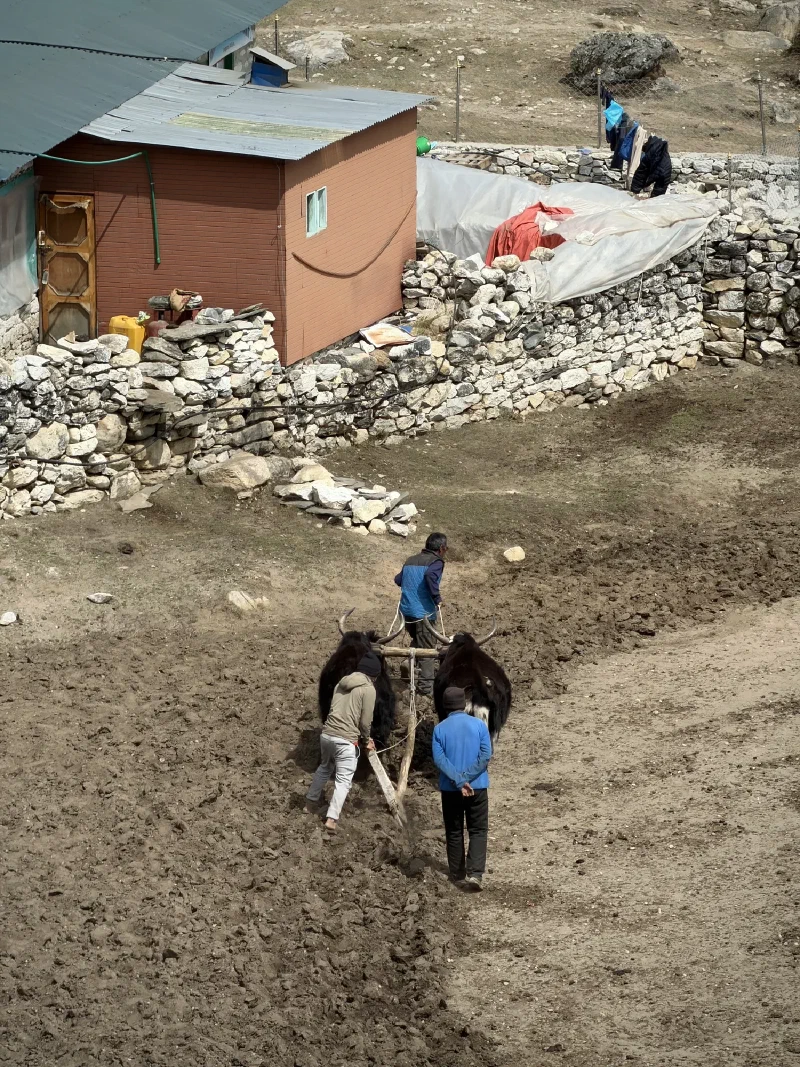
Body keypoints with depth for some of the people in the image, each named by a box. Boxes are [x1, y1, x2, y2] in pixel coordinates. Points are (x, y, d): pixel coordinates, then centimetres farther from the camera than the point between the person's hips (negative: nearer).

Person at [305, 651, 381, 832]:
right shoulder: (368, 689, -6)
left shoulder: (342, 683, 14)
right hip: (346, 740, -7)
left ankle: (310, 803, 40)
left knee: (325, 768, 29)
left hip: (327, 734, 7)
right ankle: (332, 818, -11)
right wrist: (367, 740, 12)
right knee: (343, 780, -1)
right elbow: (365, 721, -8)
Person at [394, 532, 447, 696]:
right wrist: (437, 598, -20)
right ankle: (426, 686, -1)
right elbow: (430, 575, -28)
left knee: (417, 643, 26)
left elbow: (397, 579, 17)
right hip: (423, 613, -7)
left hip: (406, 610, 7)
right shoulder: (436, 562, -7)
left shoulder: (410, 560, 16)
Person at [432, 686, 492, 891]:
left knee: (454, 832, 13)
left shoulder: (440, 729, -2)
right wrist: (466, 778, -12)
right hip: (477, 787, -1)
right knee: (478, 831, 4)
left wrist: (458, 781, -16)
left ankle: (458, 875, 18)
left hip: (450, 788, 1)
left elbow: (439, 759, -13)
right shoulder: (479, 725, -3)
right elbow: (486, 755, -11)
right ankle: (474, 873, -12)